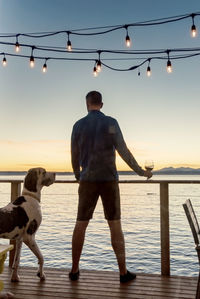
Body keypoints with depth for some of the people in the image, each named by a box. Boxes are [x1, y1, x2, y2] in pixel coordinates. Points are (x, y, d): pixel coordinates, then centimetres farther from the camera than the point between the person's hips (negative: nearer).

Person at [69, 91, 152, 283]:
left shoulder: (78, 125, 4)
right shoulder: (111, 122, -2)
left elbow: (74, 157, 8)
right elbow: (123, 151, -9)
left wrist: (77, 176, 28)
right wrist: (140, 171, 3)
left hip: (88, 181, 2)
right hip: (109, 180, -1)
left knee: (81, 224, 9)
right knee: (115, 225, 4)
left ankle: (74, 270, 15)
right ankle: (123, 272, 6)